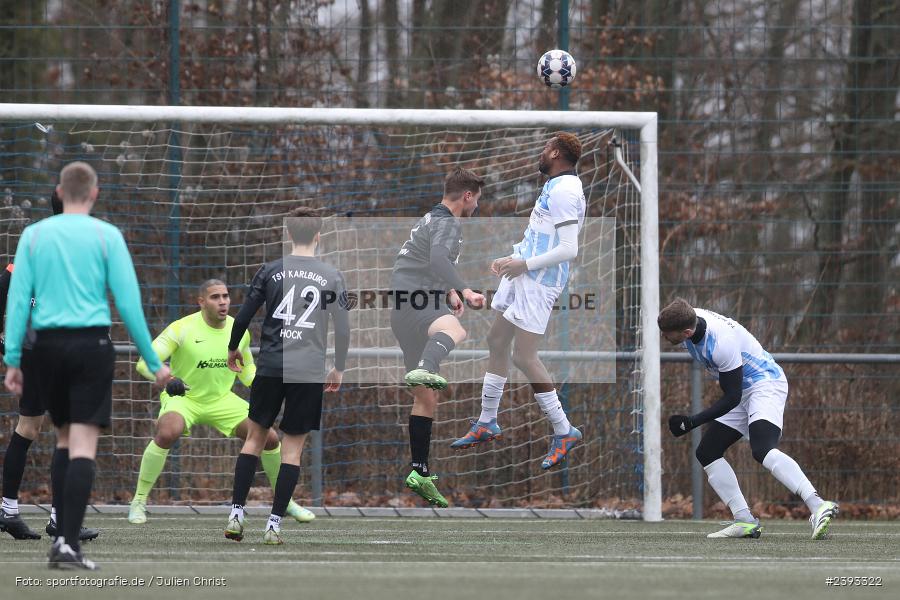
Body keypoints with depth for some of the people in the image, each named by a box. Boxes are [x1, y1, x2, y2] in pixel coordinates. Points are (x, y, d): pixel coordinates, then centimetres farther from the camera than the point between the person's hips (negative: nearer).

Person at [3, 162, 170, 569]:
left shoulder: (34, 235, 6)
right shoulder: (107, 236, -1)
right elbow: (128, 302, -4)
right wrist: (153, 362, 2)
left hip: (48, 346, 3)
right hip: (91, 344, -3)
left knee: (64, 439, 18)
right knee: (83, 446, -5)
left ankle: (62, 535, 14)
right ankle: (69, 544, -15)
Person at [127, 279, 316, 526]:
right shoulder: (182, 329, -18)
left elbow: (247, 369, 14)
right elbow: (145, 362, -21)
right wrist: (165, 378, -42)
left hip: (222, 400, 4)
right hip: (183, 398, -4)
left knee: (270, 438, -7)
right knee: (167, 433, -36)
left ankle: (285, 501, 18)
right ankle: (138, 502, -20)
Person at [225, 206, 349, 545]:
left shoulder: (271, 271, 1)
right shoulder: (331, 277, 1)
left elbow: (243, 316, 1)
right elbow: (343, 330, 2)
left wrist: (233, 349, 19)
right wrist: (339, 369, 15)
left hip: (271, 366, 0)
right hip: (310, 371, 0)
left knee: (255, 437, 13)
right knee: (293, 446, 4)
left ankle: (236, 515, 7)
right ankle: (274, 525, -1)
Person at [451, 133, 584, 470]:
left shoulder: (564, 191, -19)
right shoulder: (555, 187, 13)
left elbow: (568, 249, -25)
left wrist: (525, 264, -18)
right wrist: (512, 260, 14)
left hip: (539, 282, -10)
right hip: (524, 275, 10)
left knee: (524, 357, -11)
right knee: (496, 342, 14)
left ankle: (564, 431, -2)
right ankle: (487, 424, 24)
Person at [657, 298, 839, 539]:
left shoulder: (722, 343, -33)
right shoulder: (689, 318, -8)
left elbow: (732, 399, -25)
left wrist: (693, 422, -26)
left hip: (765, 385, -10)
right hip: (741, 389, 10)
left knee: (762, 450, -32)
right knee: (706, 453, 4)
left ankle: (818, 507, -44)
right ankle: (745, 521, 0)